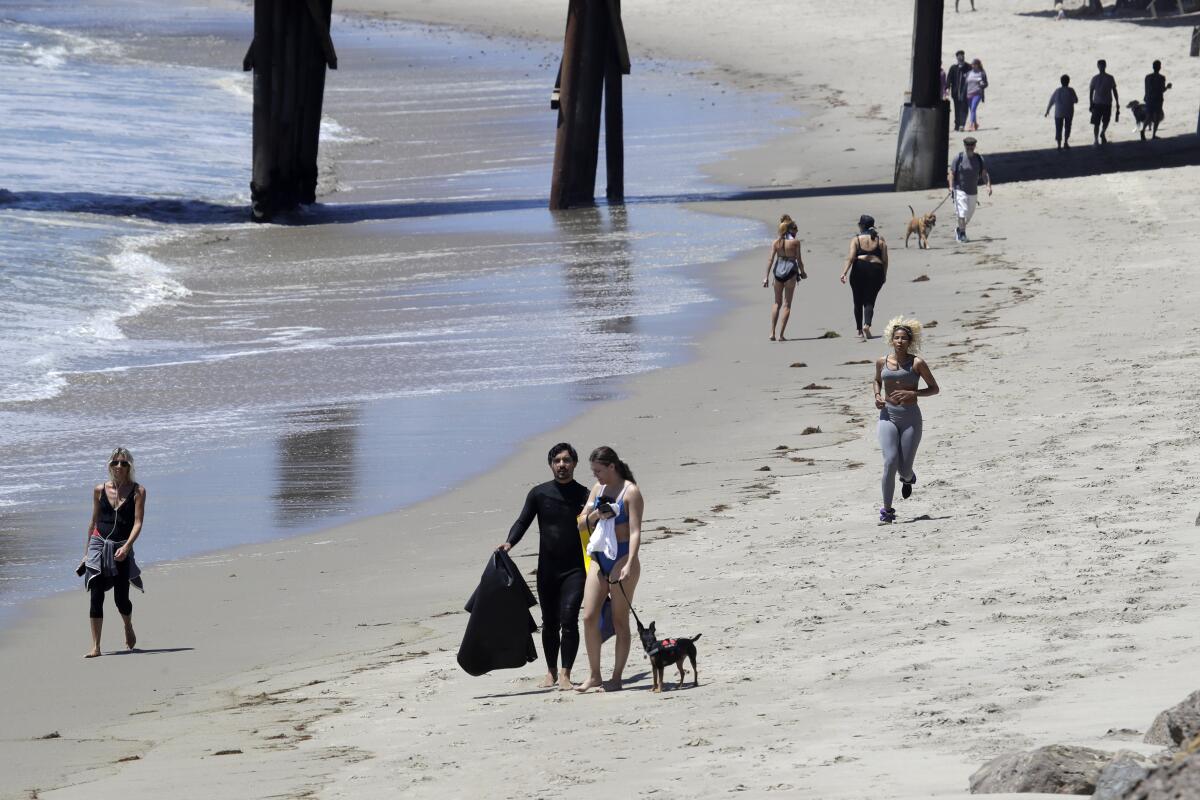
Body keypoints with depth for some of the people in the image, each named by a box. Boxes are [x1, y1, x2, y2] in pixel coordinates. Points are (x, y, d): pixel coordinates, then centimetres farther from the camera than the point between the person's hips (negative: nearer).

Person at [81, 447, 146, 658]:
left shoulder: (138, 491, -3)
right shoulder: (100, 490, 6)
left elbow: (138, 522, -10)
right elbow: (94, 521, 14)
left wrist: (126, 547, -24)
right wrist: (86, 551, 15)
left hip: (121, 549, -2)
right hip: (99, 545, 2)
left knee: (121, 599, 2)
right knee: (96, 596, -7)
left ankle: (128, 627, 36)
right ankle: (95, 646, -5)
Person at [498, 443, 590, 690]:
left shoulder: (583, 495, 2)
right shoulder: (539, 493, 4)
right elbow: (523, 522, 3)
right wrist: (509, 542, -13)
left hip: (575, 568, -2)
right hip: (547, 568, 2)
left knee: (569, 619, -15)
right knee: (549, 623, 9)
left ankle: (565, 674, -12)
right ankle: (551, 671, 23)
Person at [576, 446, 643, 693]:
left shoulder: (630, 492, -9)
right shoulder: (598, 489, 11)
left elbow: (635, 532, -16)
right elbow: (582, 524, 16)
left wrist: (629, 565, -26)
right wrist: (595, 515, -7)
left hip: (621, 558, -7)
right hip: (599, 559, 7)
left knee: (620, 621, 0)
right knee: (589, 617, 1)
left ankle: (616, 678, 5)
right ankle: (594, 676, 9)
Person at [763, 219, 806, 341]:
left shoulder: (776, 242, 2)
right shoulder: (795, 242, -6)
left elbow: (771, 259, -2)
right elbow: (799, 260, -4)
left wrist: (767, 277, -1)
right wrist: (802, 272, 13)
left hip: (778, 271, 3)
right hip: (790, 271, -3)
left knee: (777, 302, 17)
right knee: (787, 304, 4)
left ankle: (772, 332, 7)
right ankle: (781, 334, 1)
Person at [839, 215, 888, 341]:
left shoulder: (856, 239, 1)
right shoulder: (880, 240, 7)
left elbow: (851, 257, -11)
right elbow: (885, 259, 4)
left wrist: (845, 272, -14)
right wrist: (884, 275, 14)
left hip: (859, 269, -1)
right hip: (876, 269, 1)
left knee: (858, 302, 11)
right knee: (869, 301, 1)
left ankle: (860, 331, 14)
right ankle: (867, 325, -25)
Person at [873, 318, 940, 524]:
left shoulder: (917, 363, -5)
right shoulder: (882, 362, 4)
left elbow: (934, 388, 2)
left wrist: (912, 393, -14)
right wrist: (877, 396, 3)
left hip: (911, 418, -1)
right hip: (888, 416, 1)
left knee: (905, 468, 1)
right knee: (890, 462, -17)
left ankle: (908, 479, 42)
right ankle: (887, 509, -10)